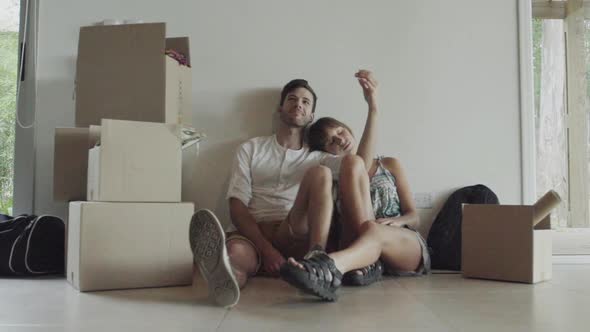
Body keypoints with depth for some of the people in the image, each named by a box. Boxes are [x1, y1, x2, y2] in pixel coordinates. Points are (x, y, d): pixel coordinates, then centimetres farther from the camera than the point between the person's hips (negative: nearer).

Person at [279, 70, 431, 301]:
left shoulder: (390, 165, 19)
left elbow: (414, 218, 14)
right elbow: (359, 167, -10)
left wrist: (397, 221, -13)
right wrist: (373, 108, -19)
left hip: (406, 244, 2)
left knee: (374, 231, -39)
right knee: (352, 163, -22)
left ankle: (327, 267, -72)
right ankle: (365, 263, -40)